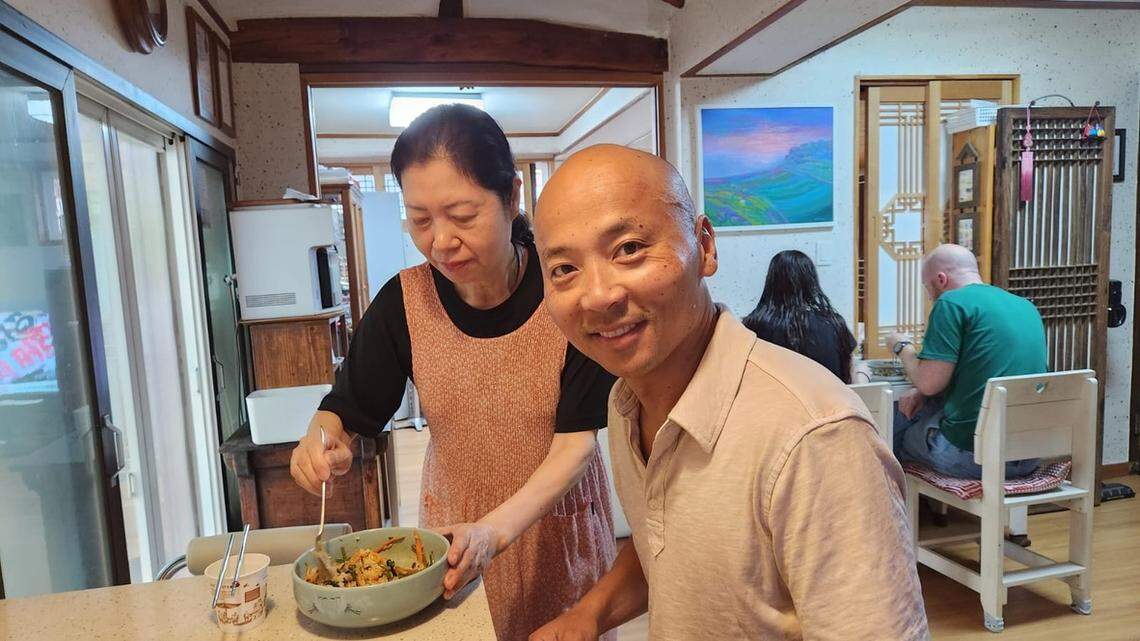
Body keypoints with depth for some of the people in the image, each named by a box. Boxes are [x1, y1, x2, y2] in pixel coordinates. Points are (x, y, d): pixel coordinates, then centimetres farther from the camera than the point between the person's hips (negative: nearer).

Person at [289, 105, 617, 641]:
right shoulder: (405, 301, -14)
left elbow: (577, 442, -20)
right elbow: (346, 408, -3)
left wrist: (495, 528, -32)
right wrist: (322, 441, -25)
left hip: (556, 521, -1)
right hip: (454, 523, 2)